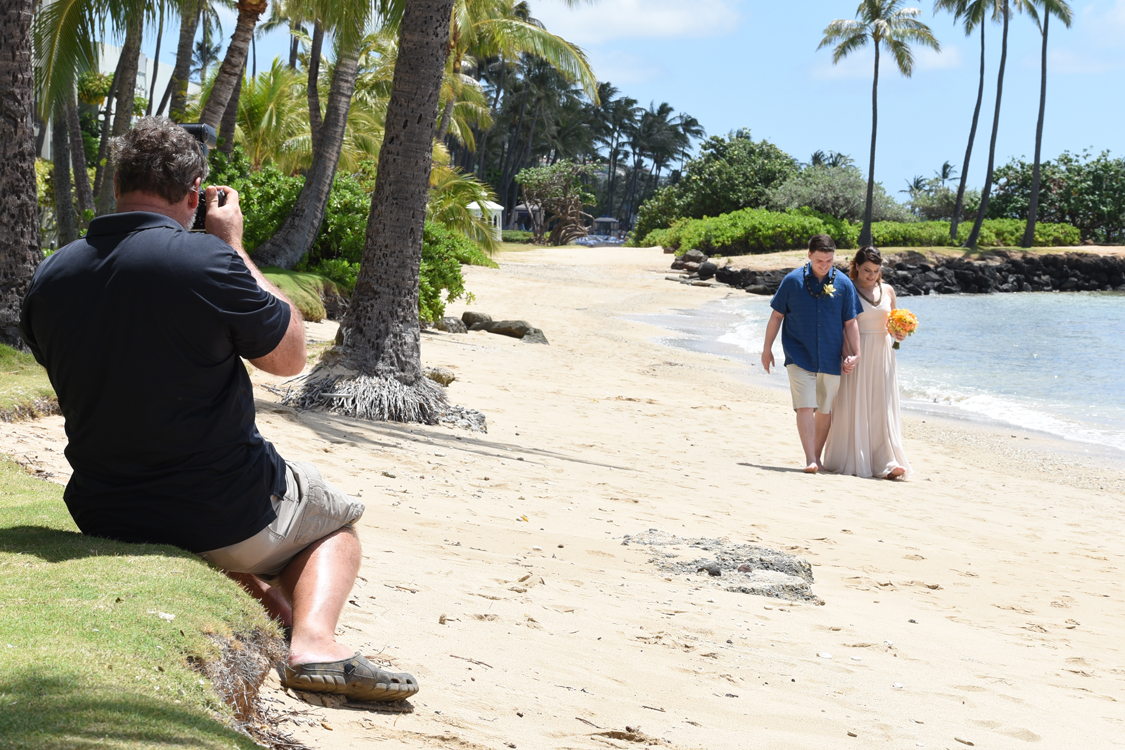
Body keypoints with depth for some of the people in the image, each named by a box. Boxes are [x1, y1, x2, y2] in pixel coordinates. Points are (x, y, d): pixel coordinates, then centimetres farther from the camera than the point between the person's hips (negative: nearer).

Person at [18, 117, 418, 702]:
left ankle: (256, 597, 14)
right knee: (335, 522, 24)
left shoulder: (48, 277, -4)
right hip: (226, 520, -6)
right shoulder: (206, 260, -22)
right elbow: (289, 355, -7)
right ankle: (314, 639, -5)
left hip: (105, 518, 6)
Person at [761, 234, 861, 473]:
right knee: (805, 407, -13)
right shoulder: (792, 281, -3)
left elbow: (850, 323, 5)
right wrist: (767, 349, 8)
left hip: (830, 360, 2)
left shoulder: (844, 284, 0)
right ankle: (810, 460, -14)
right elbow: (777, 315, 5)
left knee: (825, 411, 9)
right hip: (800, 357, -2)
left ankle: (817, 456, 24)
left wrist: (855, 354, -1)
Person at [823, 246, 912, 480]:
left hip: (883, 355, 4)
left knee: (882, 407, 0)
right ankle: (852, 461, 8)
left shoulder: (887, 291, 10)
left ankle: (885, 463, -2)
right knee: (855, 407, -1)